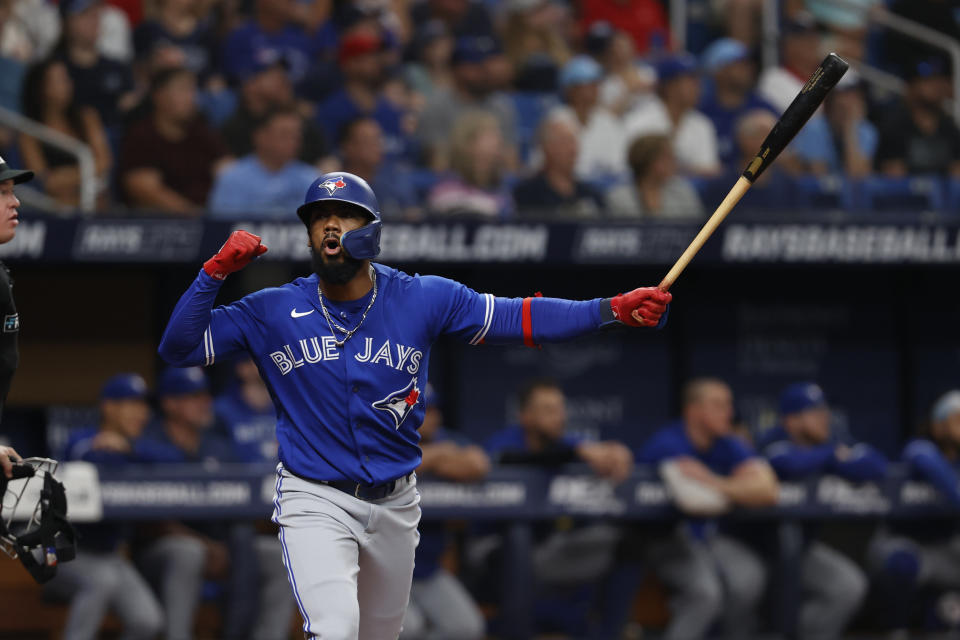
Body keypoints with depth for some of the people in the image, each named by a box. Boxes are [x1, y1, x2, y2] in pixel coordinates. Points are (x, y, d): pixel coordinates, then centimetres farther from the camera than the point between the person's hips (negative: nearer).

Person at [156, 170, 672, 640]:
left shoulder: (422, 299, -4)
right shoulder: (274, 313, -5)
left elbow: (517, 319, -6)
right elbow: (179, 347, -6)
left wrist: (610, 310, -17)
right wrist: (217, 271, -19)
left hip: (394, 504, 3)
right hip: (315, 502, -3)